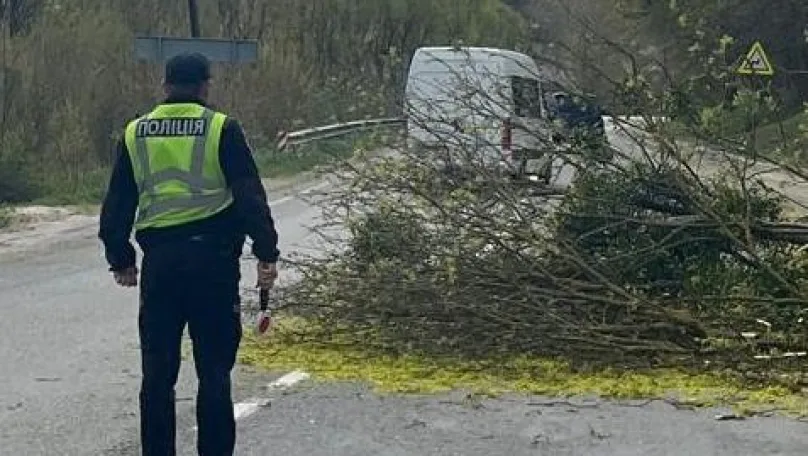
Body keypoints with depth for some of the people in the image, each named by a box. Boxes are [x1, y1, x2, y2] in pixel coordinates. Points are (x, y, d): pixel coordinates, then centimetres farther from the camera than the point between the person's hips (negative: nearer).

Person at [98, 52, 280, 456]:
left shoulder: (135, 134, 10)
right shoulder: (222, 129, -1)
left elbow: (116, 205, 14)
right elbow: (250, 197, -5)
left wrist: (120, 259, 23)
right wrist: (266, 253, -2)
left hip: (159, 261, 3)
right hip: (212, 257, -3)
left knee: (157, 373, 9)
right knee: (213, 371, 2)